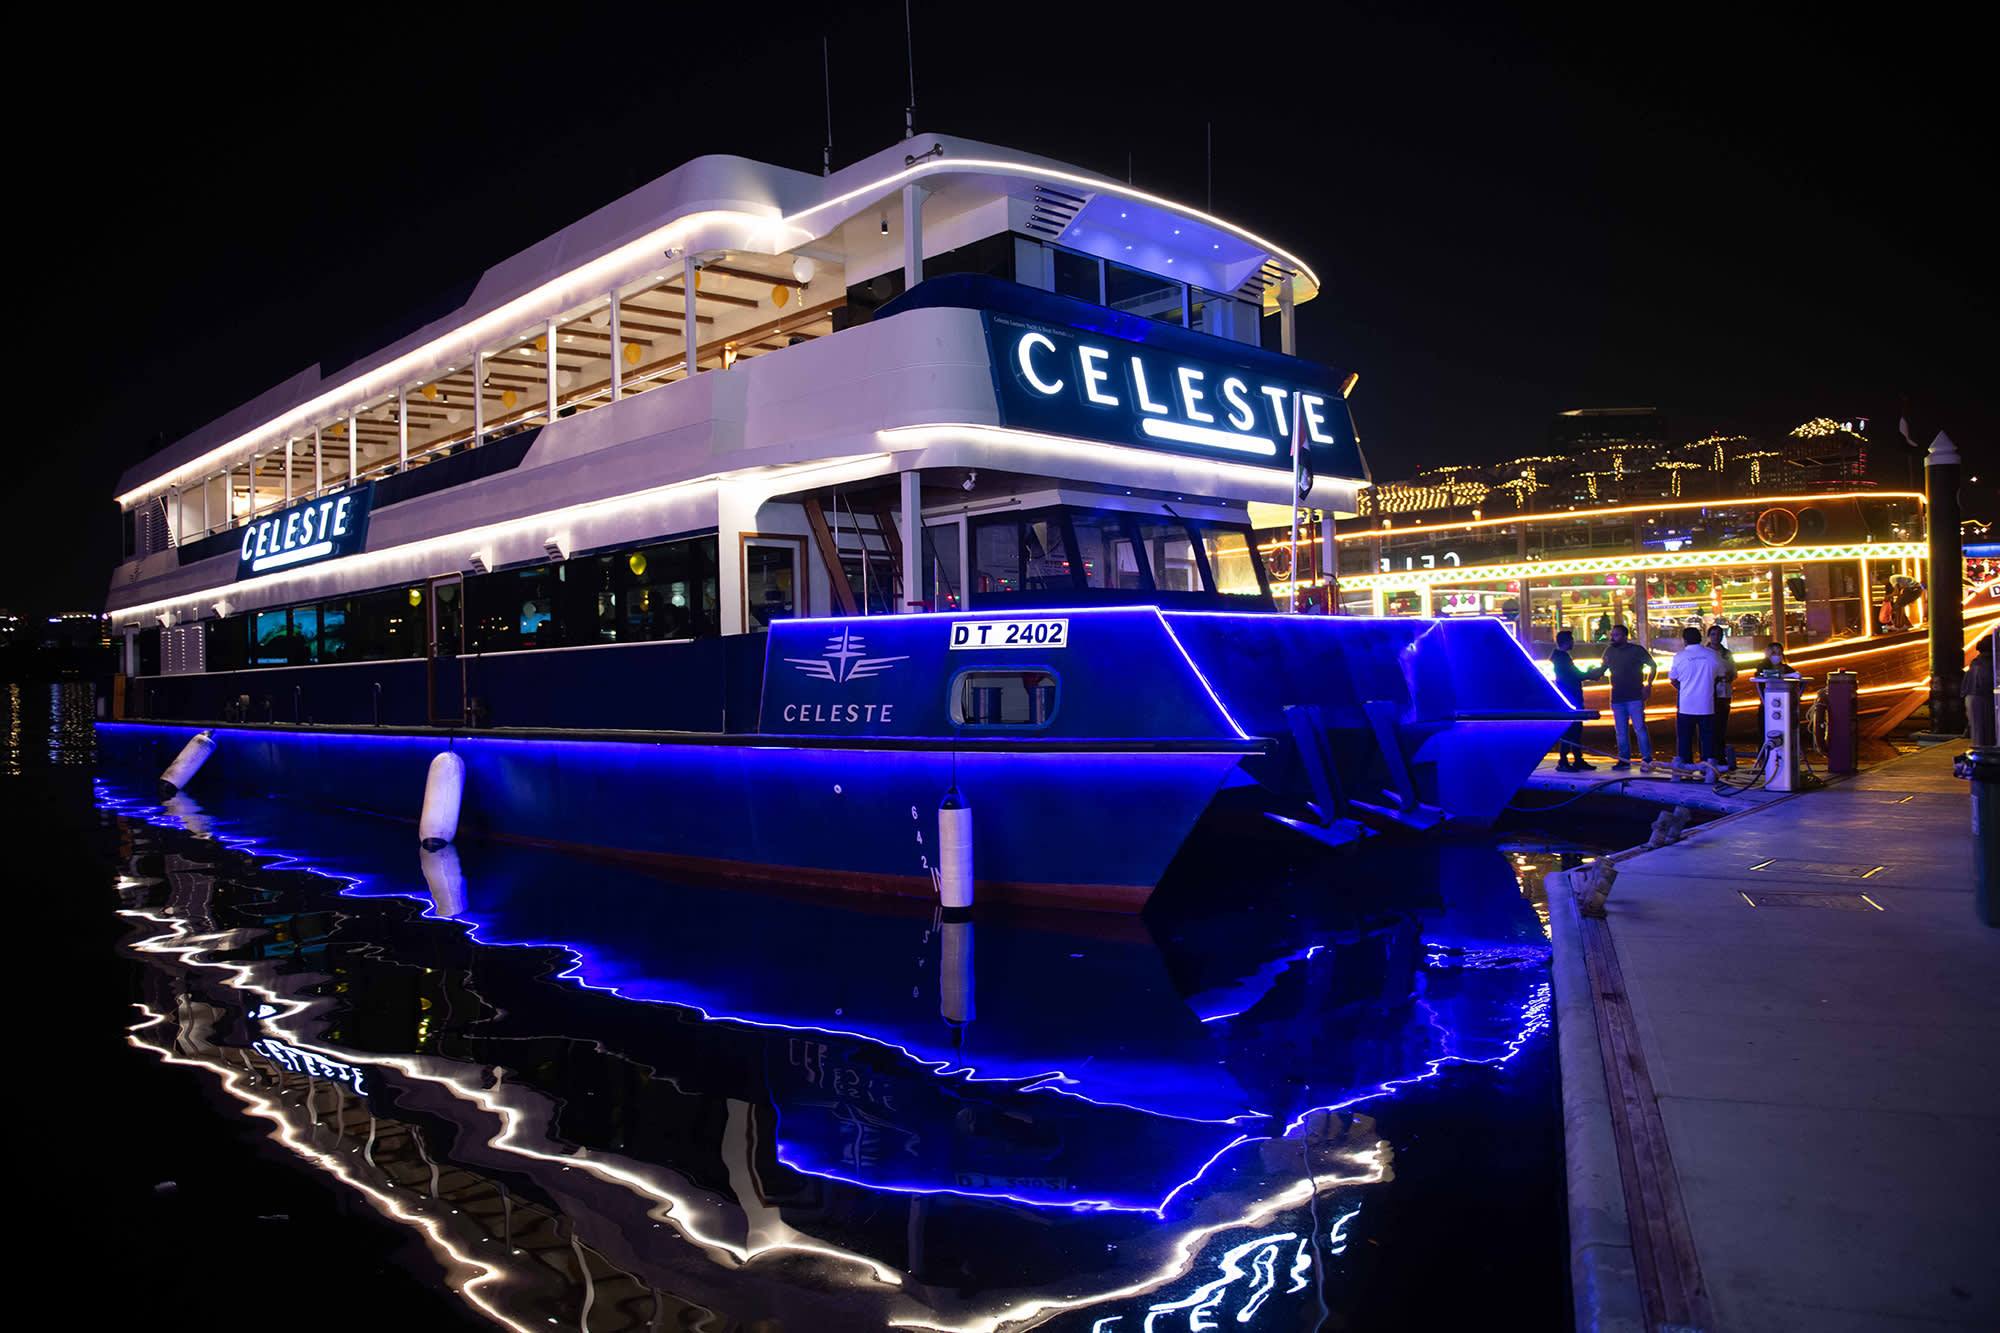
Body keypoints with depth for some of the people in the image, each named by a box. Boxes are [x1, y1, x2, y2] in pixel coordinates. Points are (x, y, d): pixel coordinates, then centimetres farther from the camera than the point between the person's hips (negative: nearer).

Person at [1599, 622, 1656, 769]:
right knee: (1621, 731, 7)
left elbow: (1653, 666, 5)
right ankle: (1624, 760, 13)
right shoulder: (1609, 651, 11)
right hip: (1617, 698, 5)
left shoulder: (1637, 650, -2)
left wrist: (1648, 685, -4)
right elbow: (1601, 670, 18)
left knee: (1639, 727, -7)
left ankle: (1647, 758, 1)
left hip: (1635, 697, -5)